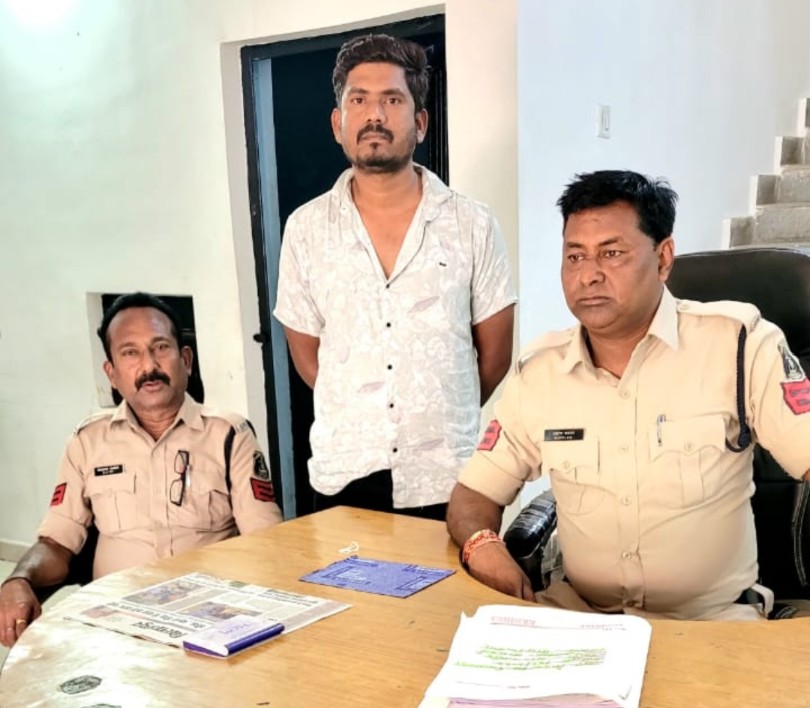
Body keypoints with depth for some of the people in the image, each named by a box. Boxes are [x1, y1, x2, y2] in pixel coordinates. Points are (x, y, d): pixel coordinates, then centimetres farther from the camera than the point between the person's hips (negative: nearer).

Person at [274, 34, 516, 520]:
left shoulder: (473, 225, -4)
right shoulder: (305, 229, 0)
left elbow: (495, 353, 4)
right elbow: (307, 354, 8)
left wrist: (435, 421, 10)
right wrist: (359, 422, 7)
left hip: (447, 480, -1)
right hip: (343, 477, 1)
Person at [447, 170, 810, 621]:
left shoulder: (738, 344, -9)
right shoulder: (538, 373, 2)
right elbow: (476, 490, 7)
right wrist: (481, 544, -15)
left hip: (710, 618, -3)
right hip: (576, 611, 3)